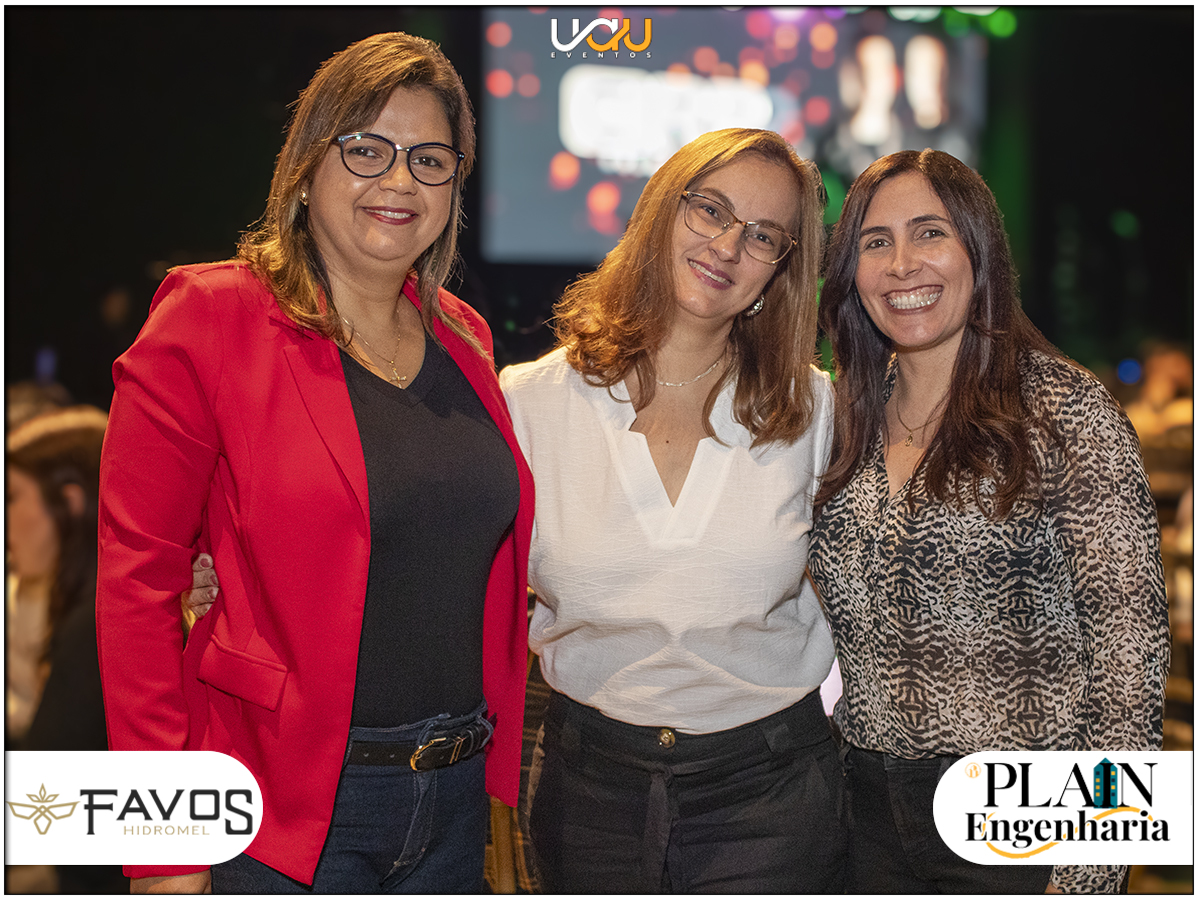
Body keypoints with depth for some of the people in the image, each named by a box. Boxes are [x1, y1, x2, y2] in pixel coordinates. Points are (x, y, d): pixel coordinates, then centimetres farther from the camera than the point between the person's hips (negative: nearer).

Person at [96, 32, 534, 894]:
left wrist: (499, 764, 11)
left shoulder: (464, 337, 8)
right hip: (280, 814, -5)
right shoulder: (208, 320, -10)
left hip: (456, 800, 6)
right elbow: (138, 579, -11)